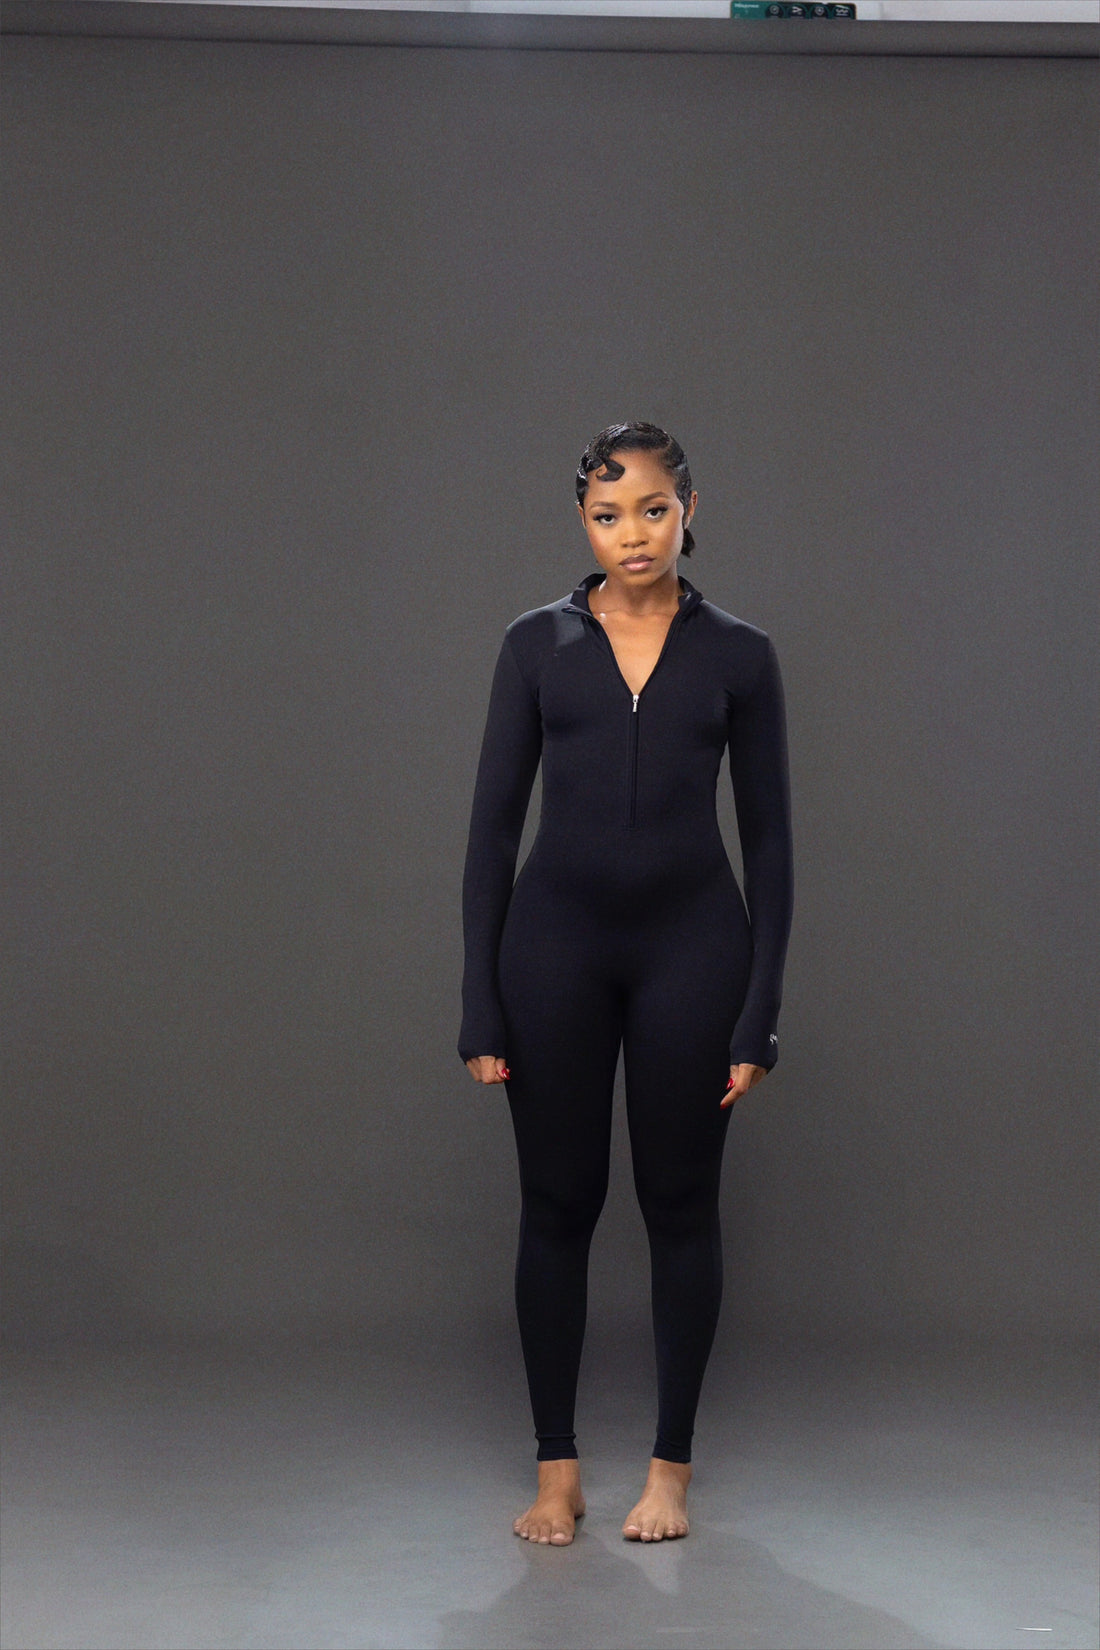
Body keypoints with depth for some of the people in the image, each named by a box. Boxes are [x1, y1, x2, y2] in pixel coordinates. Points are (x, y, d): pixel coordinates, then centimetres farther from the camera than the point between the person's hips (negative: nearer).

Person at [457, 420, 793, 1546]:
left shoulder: (738, 655, 2)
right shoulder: (536, 644, 3)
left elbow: (768, 837, 2)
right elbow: (493, 823, 1)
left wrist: (759, 1013, -4)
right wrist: (480, 1002, -4)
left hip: (689, 943, 0)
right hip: (557, 937, 1)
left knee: (680, 1203, 7)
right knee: (558, 1202, 6)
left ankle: (670, 1470, 20)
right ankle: (556, 1470, 18)